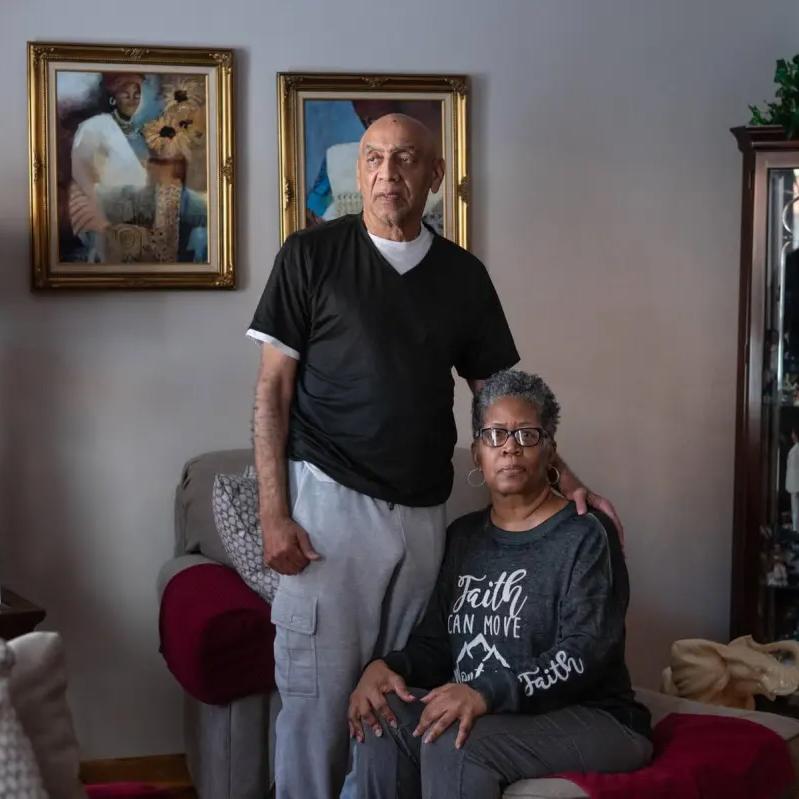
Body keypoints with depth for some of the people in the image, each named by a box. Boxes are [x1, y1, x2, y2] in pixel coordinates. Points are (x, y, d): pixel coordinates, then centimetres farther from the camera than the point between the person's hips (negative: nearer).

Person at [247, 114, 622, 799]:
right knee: (319, 695, -2)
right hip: (328, 504, -3)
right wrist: (273, 512, -10)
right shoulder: (312, 254, -1)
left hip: (422, 512, 4)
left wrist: (567, 481, 1)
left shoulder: (463, 275, 10)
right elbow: (273, 389, -2)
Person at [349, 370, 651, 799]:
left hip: (592, 719, -6)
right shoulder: (463, 536, 14)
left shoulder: (586, 537, -7)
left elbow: (583, 654, -19)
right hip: (485, 713, 6)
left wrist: (488, 694, -33)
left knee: (452, 743, -31)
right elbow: (435, 641, 11)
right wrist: (387, 666, -12)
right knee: (384, 715, -20)